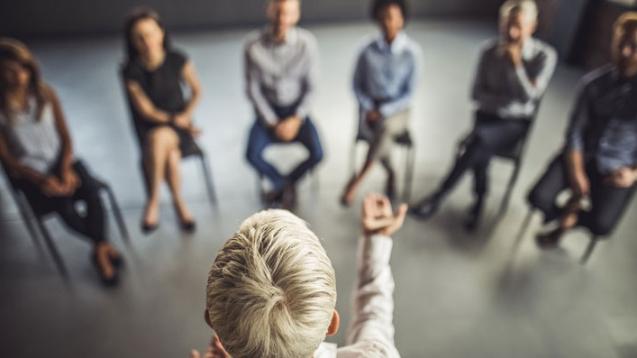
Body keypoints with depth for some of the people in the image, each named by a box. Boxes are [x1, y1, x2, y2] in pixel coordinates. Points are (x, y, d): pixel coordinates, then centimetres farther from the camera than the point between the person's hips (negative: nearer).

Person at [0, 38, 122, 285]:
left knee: (91, 190, -29)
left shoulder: (46, 94, -2)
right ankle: (103, 244, 1)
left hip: (61, 161, 2)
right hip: (29, 172, -2)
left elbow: (66, 138, 2)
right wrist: (41, 179, -19)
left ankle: (99, 252, -9)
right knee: (64, 207, -28)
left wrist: (65, 169, -15)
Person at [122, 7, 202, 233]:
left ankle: (153, 202, -14)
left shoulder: (177, 60, -9)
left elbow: (196, 91, 4)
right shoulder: (131, 71, -10)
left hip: (180, 123, 0)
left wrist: (186, 117, -10)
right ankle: (179, 203, -11)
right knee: (170, 154, -34)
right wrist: (175, 120, -13)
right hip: (150, 127, 0)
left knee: (160, 138, -34)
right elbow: (146, 111, -6)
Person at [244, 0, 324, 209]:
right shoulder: (254, 46, -14)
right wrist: (273, 123, -12)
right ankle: (285, 185, 11)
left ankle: (283, 184, 12)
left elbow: (310, 86, -5)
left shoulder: (307, 43, -13)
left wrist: (296, 119, -16)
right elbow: (252, 88, -6)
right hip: (268, 110, 0)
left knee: (317, 154, -20)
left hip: (297, 108, 0)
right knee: (253, 156, -21)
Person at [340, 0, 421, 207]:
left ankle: (357, 180, -23)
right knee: (372, 132, -31)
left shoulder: (412, 52, -8)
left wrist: (382, 112, -16)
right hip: (371, 109, 2)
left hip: (396, 110, -1)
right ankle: (390, 174, -1)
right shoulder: (368, 51, -1)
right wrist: (369, 109, -9)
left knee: (385, 127, -36)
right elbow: (357, 85, 7)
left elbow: (409, 93, -7)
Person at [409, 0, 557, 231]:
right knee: (481, 149, -33)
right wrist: (509, 101, -12)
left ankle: (438, 197, -30)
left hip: (516, 123, -2)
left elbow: (528, 97, -13)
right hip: (488, 117, 2)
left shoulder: (545, 55, -5)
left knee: (480, 137, -34)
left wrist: (516, 63, -21)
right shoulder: (490, 51, -1)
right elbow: (478, 94, 1)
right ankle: (480, 199, -6)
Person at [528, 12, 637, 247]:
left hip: (617, 168, -1)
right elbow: (575, 133, -4)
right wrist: (576, 174, -14)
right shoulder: (594, 83, -4)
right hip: (582, 156, 2)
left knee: (601, 225, -22)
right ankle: (567, 216, 17)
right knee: (539, 198, -20)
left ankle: (567, 214, 15)